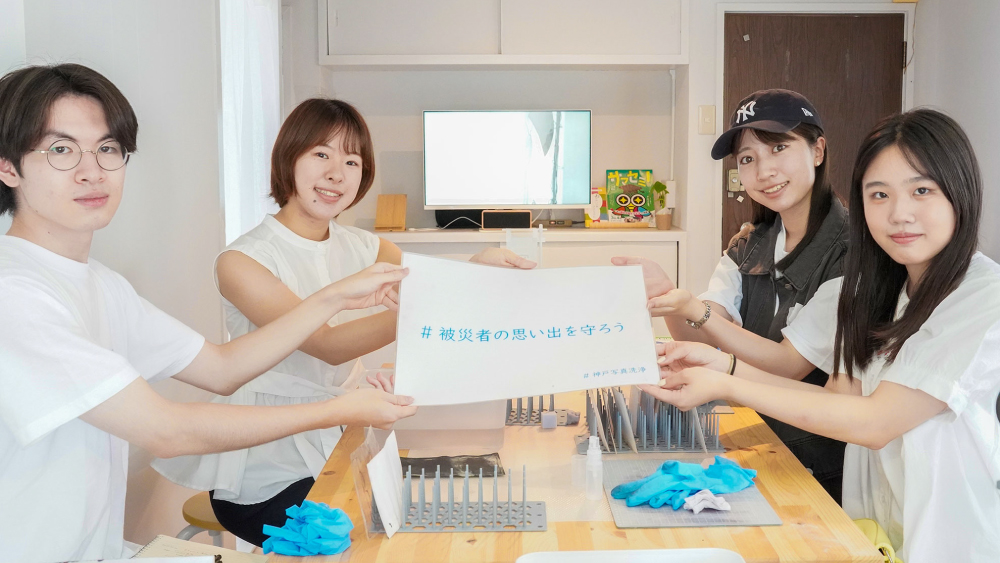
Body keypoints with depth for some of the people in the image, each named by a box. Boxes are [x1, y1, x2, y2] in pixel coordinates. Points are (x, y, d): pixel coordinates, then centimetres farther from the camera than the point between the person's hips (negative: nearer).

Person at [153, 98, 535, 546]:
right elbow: (328, 345, -25)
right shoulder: (242, 261, -13)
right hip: (268, 480, -5)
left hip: (342, 439, 6)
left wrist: (473, 272, -32)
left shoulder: (362, 248, 6)